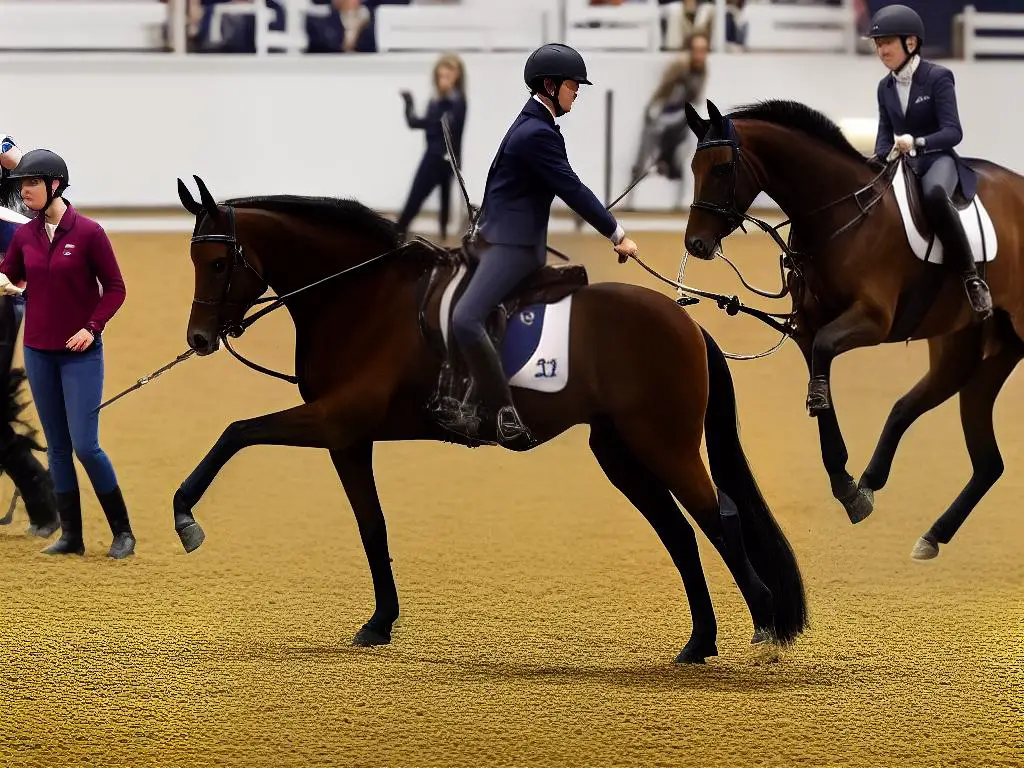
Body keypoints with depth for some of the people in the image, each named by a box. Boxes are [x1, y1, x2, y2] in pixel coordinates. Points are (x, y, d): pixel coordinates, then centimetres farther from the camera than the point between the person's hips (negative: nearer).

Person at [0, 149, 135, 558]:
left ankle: (122, 531, 5)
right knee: (57, 447, 7)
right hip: (39, 351, 5)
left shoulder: (88, 232, -9)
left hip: (81, 352, -5)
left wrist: (92, 327, -16)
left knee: (85, 445, -9)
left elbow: (115, 288, -5)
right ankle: (71, 536, 14)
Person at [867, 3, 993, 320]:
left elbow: (953, 132, -13)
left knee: (934, 194, -41)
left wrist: (917, 142, -29)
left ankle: (971, 278, -35)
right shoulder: (886, 87, 11)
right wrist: (878, 161, -6)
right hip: (902, 164, 7)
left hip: (938, 159, -7)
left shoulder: (938, 77, -7)